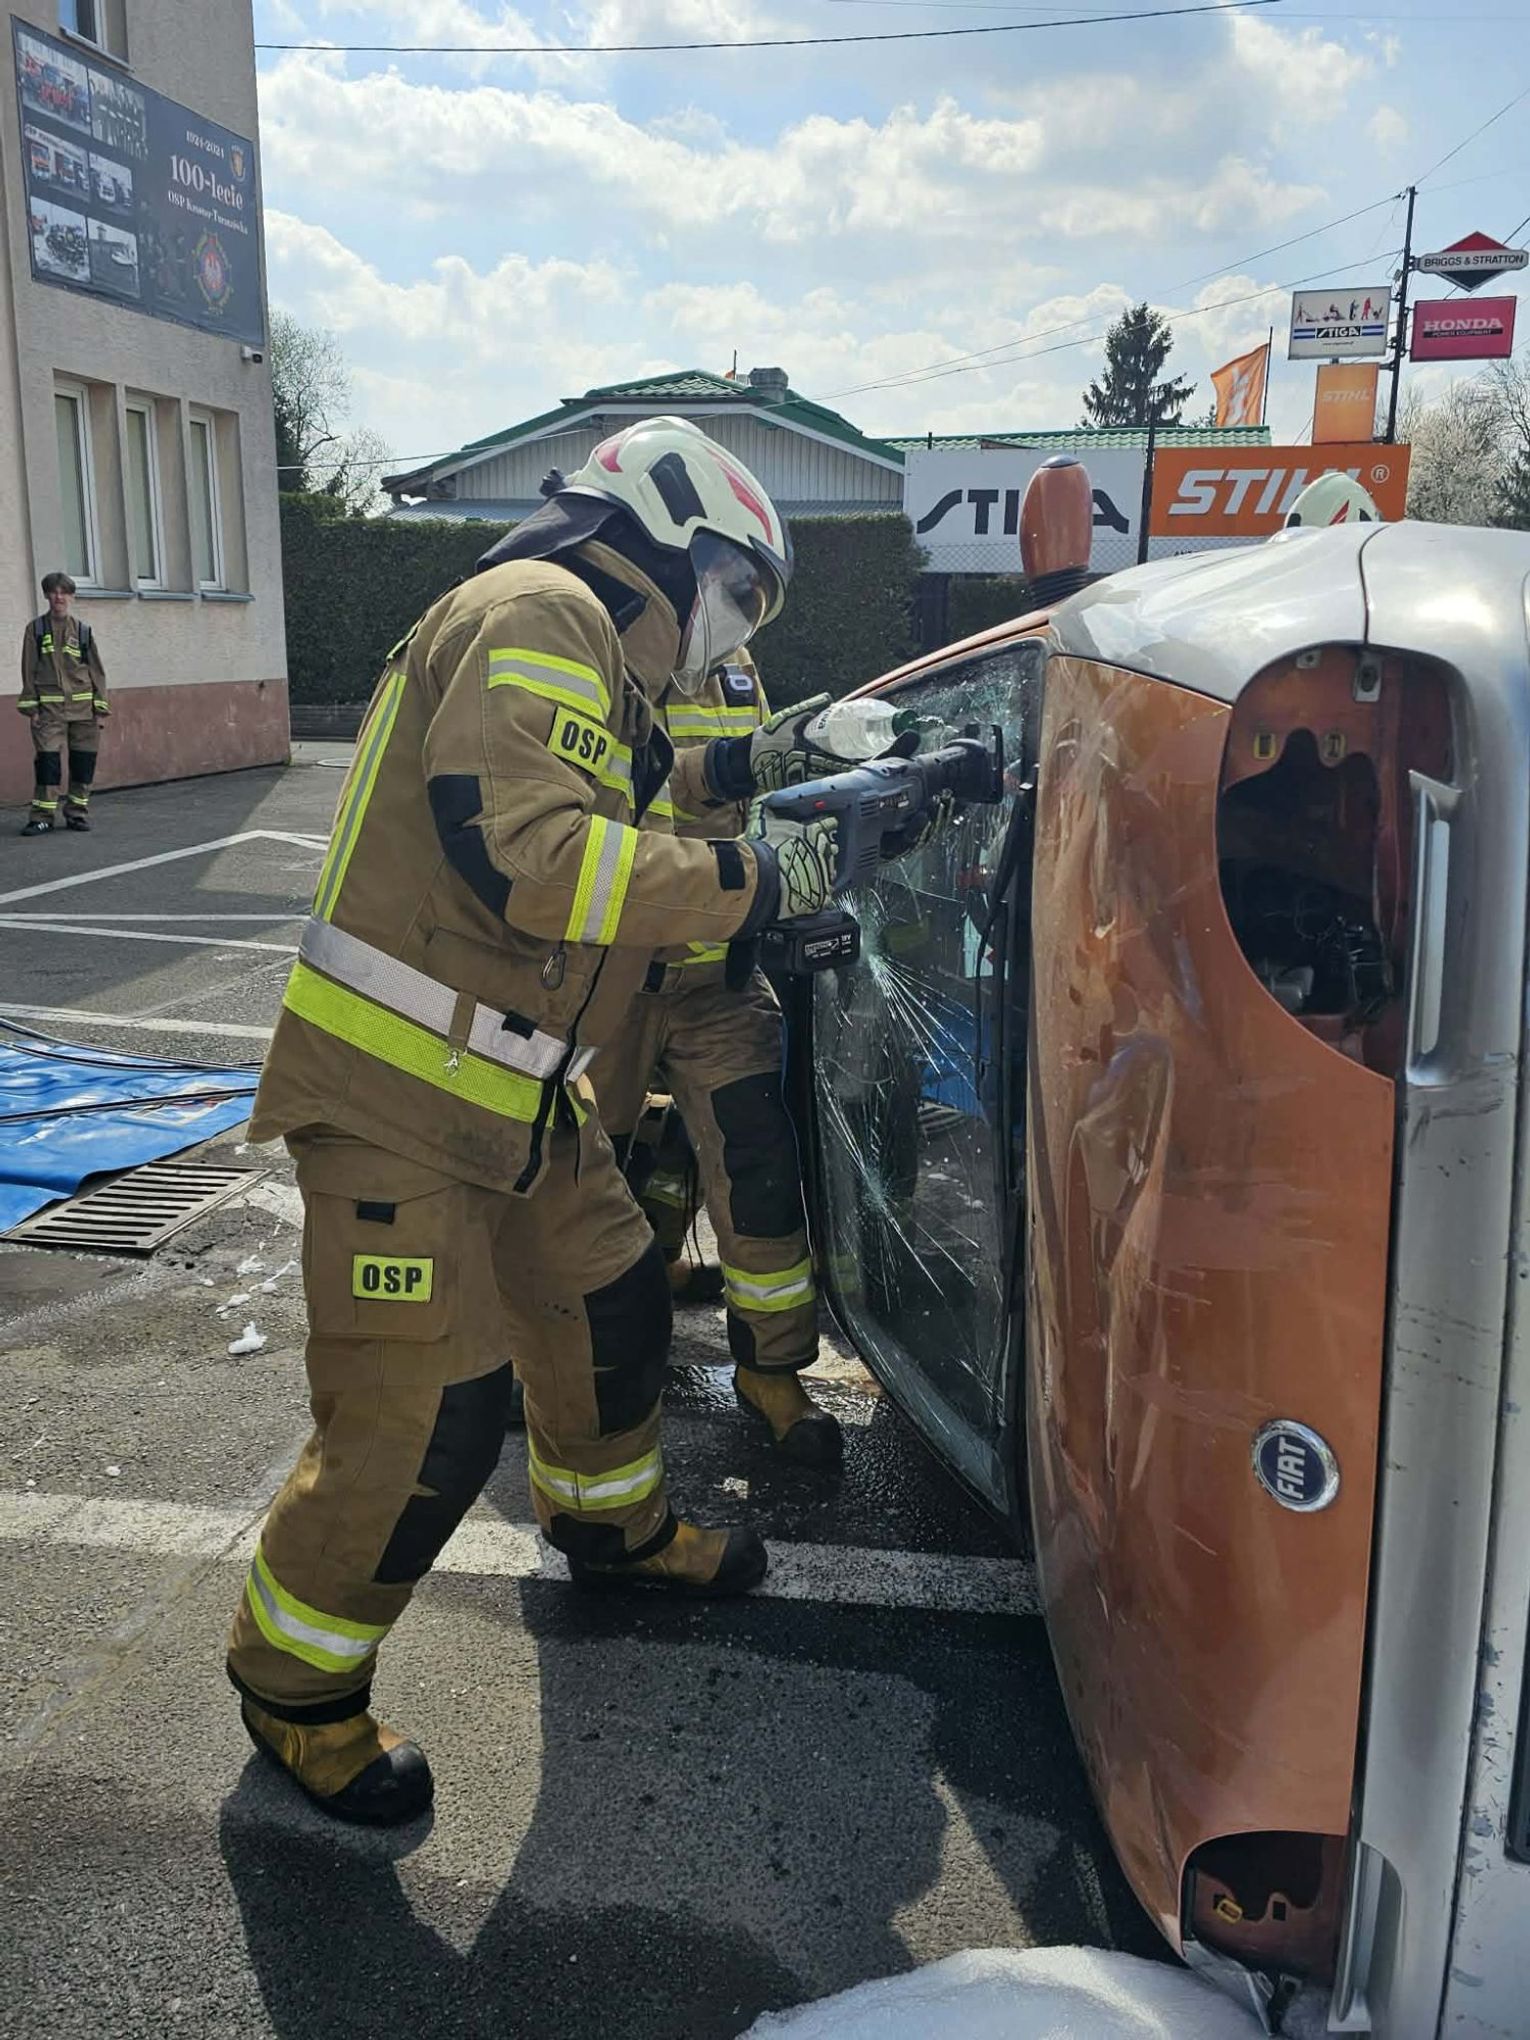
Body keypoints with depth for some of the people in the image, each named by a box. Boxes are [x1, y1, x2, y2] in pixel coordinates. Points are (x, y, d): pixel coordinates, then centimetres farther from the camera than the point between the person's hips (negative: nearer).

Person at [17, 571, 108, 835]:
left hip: (83, 707, 2)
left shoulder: (83, 630, 9)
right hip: (49, 708, -2)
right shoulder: (36, 629, 5)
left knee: (83, 762, 3)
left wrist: (100, 708, 2)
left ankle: (77, 813, 15)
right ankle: (42, 817, -3)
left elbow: (97, 671, 9)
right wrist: (31, 707, -3)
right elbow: (28, 670, 4)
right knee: (47, 761, -8)